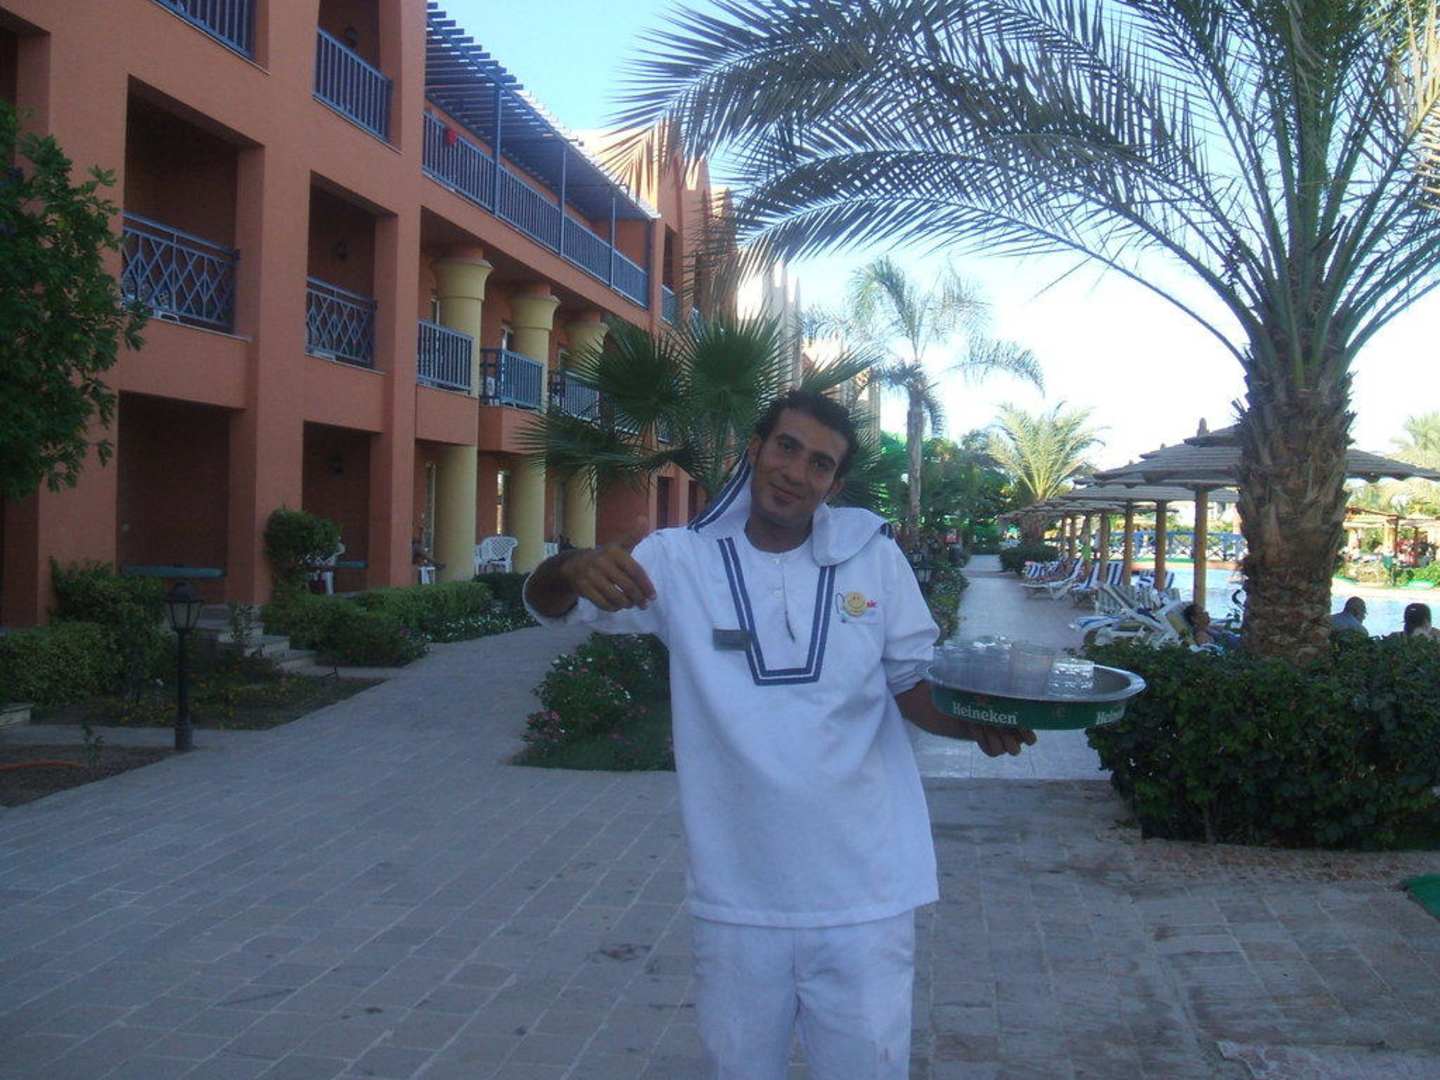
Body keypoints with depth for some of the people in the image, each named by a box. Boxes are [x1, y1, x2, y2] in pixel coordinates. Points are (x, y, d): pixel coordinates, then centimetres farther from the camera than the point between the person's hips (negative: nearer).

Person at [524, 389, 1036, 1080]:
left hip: (862, 895, 0)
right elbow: (545, 602, -6)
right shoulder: (684, 561, -2)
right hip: (734, 900, 1)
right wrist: (577, 568, -30)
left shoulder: (873, 557, -1)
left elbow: (914, 685, 7)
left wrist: (976, 720, -16)